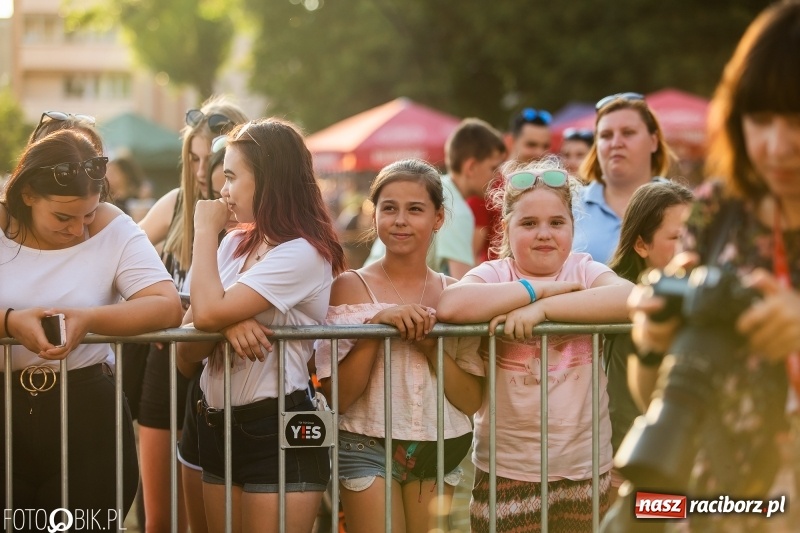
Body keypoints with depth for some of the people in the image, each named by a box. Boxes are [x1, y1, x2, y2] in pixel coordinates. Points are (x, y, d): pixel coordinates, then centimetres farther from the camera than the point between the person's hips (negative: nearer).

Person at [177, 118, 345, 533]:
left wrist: (205, 231, -10)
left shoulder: (303, 253, -16)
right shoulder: (235, 244, 8)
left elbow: (208, 312, -23)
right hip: (218, 425, 8)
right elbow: (187, 347, 3)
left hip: (279, 434, -8)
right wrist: (226, 324, -19)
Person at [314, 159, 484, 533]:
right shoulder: (352, 286, -6)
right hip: (368, 447, -3)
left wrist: (432, 346, -17)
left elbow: (471, 401, -2)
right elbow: (337, 396, -11)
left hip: (439, 450, 3)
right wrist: (375, 325, -22)